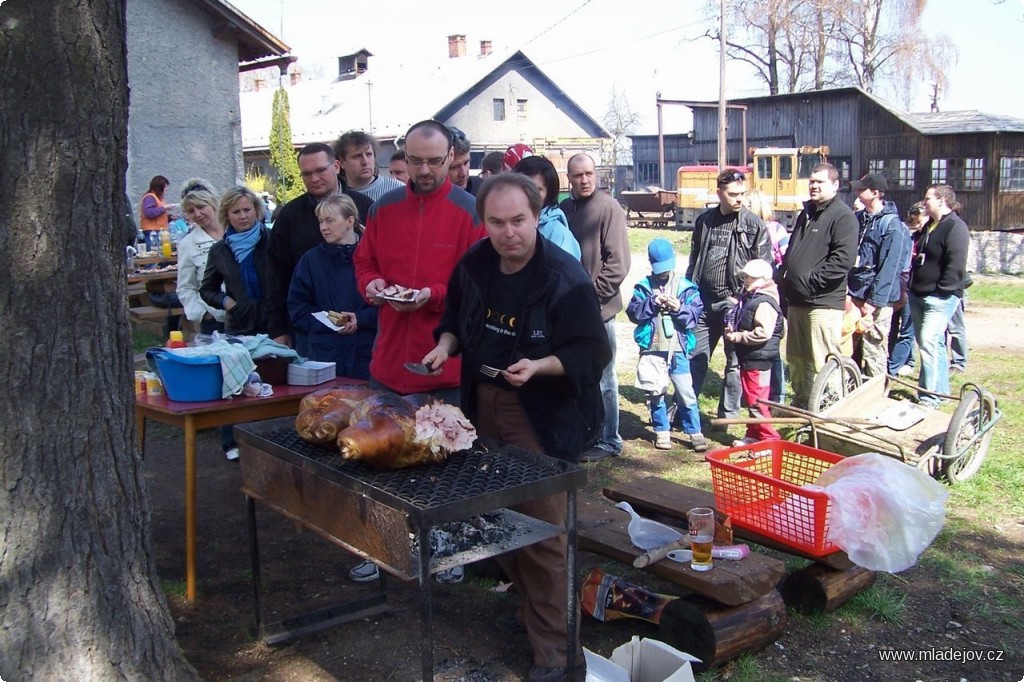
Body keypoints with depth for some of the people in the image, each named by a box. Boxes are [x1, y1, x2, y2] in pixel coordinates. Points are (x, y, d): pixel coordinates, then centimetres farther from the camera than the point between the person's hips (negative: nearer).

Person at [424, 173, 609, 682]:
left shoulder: (565, 278, -17)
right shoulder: (474, 265, 3)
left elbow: (593, 353, -17)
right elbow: (457, 318, 20)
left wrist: (538, 366, -30)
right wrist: (446, 344, 0)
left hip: (542, 419, -7)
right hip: (484, 407, 7)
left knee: (542, 531, -3)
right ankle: (529, 598, 40)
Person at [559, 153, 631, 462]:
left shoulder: (609, 208, -7)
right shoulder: (563, 209, 9)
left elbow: (618, 262, -11)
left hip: (598, 309, -5)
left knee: (601, 378, 3)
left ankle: (608, 440, 15)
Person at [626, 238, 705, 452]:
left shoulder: (685, 287, 2)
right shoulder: (643, 286, 4)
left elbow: (696, 313, -2)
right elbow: (633, 312, -3)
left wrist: (680, 308, -19)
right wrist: (652, 303, -15)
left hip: (678, 349, -1)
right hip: (651, 348, 1)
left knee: (686, 393, 0)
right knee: (656, 393, 9)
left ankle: (695, 432, 10)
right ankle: (662, 431, 21)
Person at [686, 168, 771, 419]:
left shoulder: (754, 225, -4)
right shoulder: (704, 221, 8)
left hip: (735, 304, -3)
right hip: (704, 303, 4)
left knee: (735, 363, 5)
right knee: (694, 358, 8)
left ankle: (728, 416, 16)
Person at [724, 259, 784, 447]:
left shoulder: (764, 303, -19)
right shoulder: (748, 298, 14)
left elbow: (763, 332, -29)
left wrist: (737, 337, -21)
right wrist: (732, 331, 8)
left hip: (758, 359, -11)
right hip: (747, 358, 11)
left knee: (756, 402, -7)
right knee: (750, 399, 17)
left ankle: (770, 438, 0)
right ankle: (753, 434, 27)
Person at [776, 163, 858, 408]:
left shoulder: (843, 216, -9)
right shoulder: (806, 213, 20)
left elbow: (843, 259, -21)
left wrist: (811, 280, -18)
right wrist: (782, 279, 12)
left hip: (823, 302, -9)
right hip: (796, 300, 9)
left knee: (820, 364, -6)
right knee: (795, 359, 17)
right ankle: (800, 404, 30)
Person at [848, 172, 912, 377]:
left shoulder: (891, 225, -10)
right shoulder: (858, 219, 12)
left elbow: (889, 268, -15)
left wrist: (873, 302, -17)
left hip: (876, 300, -7)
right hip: (854, 295, 7)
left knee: (873, 352, -5)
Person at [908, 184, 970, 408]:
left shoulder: (955, 227, -11)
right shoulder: (929, 227, 19)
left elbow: (956, 265, -18)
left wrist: (943, 291, -20)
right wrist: (911, 287, 21)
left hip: (940, 297, -9)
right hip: (919, 295, 10)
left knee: (929, 342, -16)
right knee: (934, 344, 13)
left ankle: (929, 396, -15)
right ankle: (940, 390, 22)